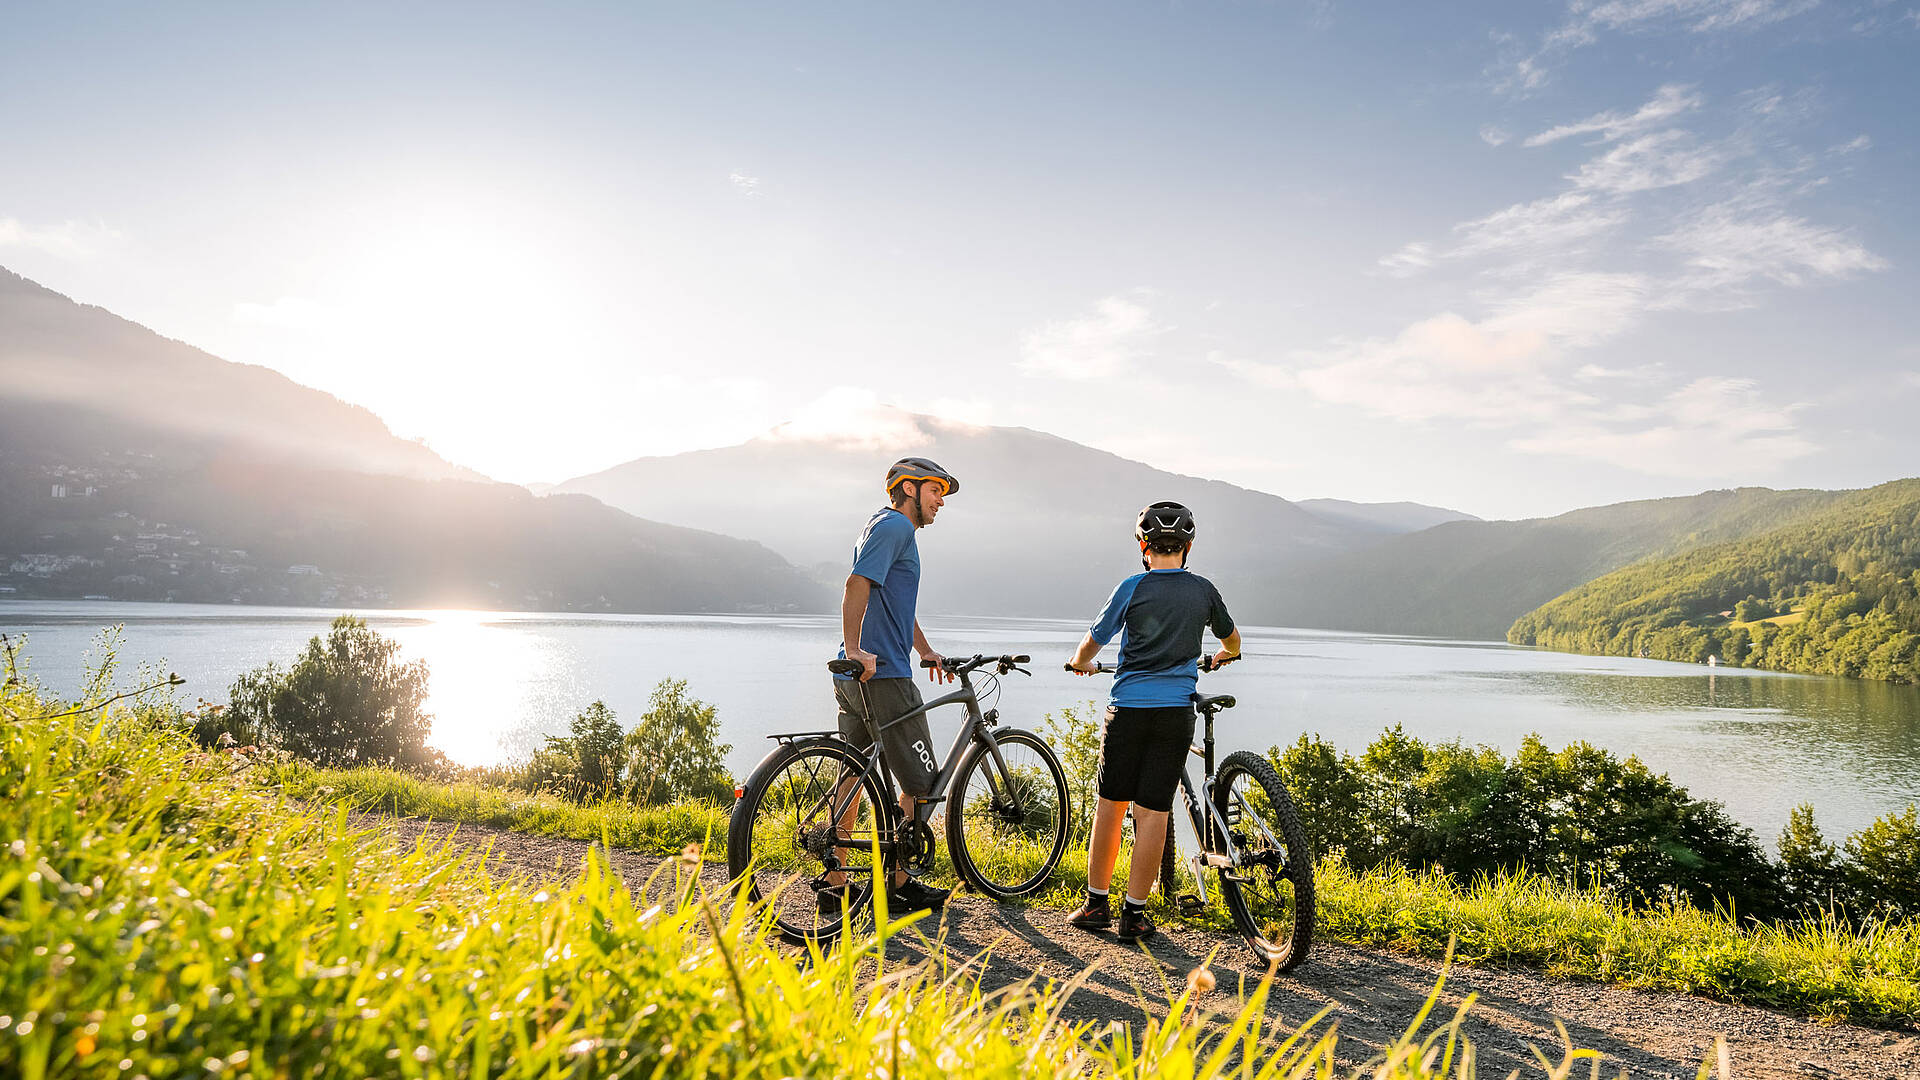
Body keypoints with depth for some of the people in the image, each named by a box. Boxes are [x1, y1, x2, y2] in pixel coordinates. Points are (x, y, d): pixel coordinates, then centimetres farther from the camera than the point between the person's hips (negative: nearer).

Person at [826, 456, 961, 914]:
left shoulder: (894, 528, 23)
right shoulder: (894, 525, -9)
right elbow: (857, 584, -23)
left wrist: (926, 651, 39)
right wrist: (854, 649, -29)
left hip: (856, 676, 10)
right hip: (882, 674, -10)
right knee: (921, 781, 1)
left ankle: (836, 886, 17)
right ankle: (900, 885, 12)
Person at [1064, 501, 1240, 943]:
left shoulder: (1133, 588, -2)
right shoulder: (1203, 590, 6)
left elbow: (1093, 641, 7)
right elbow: (1232, 641, 24)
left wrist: (1080, 662, 29)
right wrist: (1223, 656, 47)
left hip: (1127, 708, -1)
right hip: (1176, 712, 1)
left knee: (1110, 805, 10)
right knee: (1153, 811, 3)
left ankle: (1096, 903, 19)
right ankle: (1134, 913, 7)